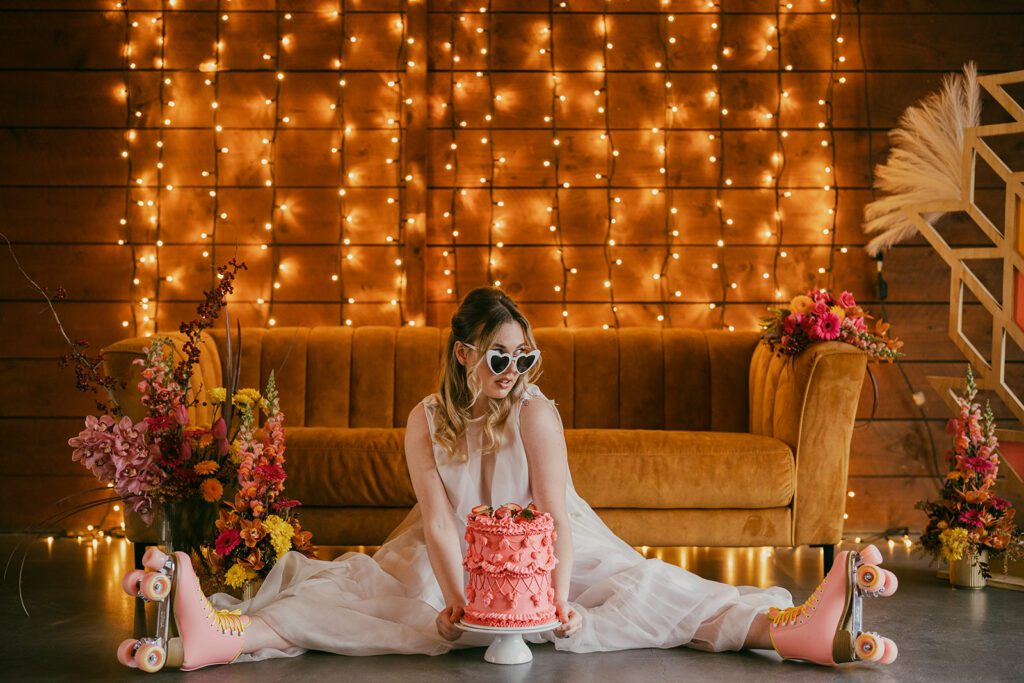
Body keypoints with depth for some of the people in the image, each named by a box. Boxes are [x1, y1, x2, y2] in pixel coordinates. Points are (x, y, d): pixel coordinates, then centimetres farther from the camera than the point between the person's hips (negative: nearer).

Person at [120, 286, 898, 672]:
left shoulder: (536, 411, -16)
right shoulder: (427, 422, -12)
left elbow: (555, 513, -25)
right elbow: (438, 521, -20)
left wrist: (561, 596, -41)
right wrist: (452, 599, -37)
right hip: (448, 559, 1)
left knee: (641, 589, -22)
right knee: (360, 592, -24)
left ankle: (792, 627, -41)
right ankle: (228, 635, -45)